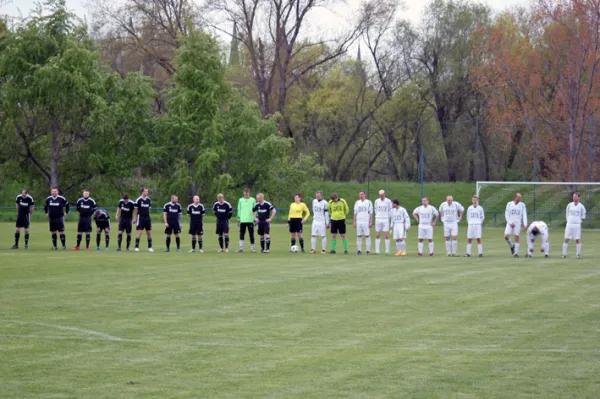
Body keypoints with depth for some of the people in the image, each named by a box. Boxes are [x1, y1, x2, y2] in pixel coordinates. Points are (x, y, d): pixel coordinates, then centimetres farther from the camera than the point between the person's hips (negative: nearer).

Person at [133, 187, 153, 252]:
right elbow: (136, 210, -3)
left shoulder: (149, 200, 8)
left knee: (149, 233, 6)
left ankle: (150, 247, 12)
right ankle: (136, 247, -3)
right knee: (139, 232, -9)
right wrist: (135, 218, -3)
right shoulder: (138, 199, -7)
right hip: (140, 217, -5)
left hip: (147, 218, 5)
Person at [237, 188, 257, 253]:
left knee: (251, 234, 1)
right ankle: (241, 247, -1)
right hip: (242, 220, 2)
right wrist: (238, 218, 7)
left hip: (250, 220, -2)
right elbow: (239, 209, 13)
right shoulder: (240, 200, 11)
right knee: (242, 234, 0)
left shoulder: (253, 200, 4)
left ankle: (252, 247, 9)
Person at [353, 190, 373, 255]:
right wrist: (354, 222, 8)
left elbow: (371, 213, 1)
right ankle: (359, 250, 7)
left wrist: (371, 222, -6)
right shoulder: (357, 202, 12)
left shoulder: (369, 202, 2)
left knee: (367, 236, -4)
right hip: (358, 222, 3)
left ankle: (368, 250, -3)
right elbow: (355, 213, 14)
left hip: (366, 222, -3)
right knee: (359, 236, 2)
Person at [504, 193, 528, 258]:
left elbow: (524, 215, 2)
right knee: (506, 236, -14)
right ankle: (511, 246, 14)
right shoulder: (509, 204, 2)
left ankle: (516, 253, 0)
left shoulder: (522, 205, 3)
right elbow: (506, 214, 3)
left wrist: (525, 225, -7)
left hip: (518, 223, -1)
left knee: (517, 237, -6)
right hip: (510, 223, 1)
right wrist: (510, 223, -8)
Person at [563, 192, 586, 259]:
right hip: (569, 224, 2)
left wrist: (580, 221, 4)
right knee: (566, 239, -1)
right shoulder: (569, 205, 6)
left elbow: (583, 215, 11)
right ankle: (564, 254, 2)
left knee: (577, 240, -3)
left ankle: (578, 254, 6)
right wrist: (568, 220, 9)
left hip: (577, 225, -2)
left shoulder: (581, 206, 1)